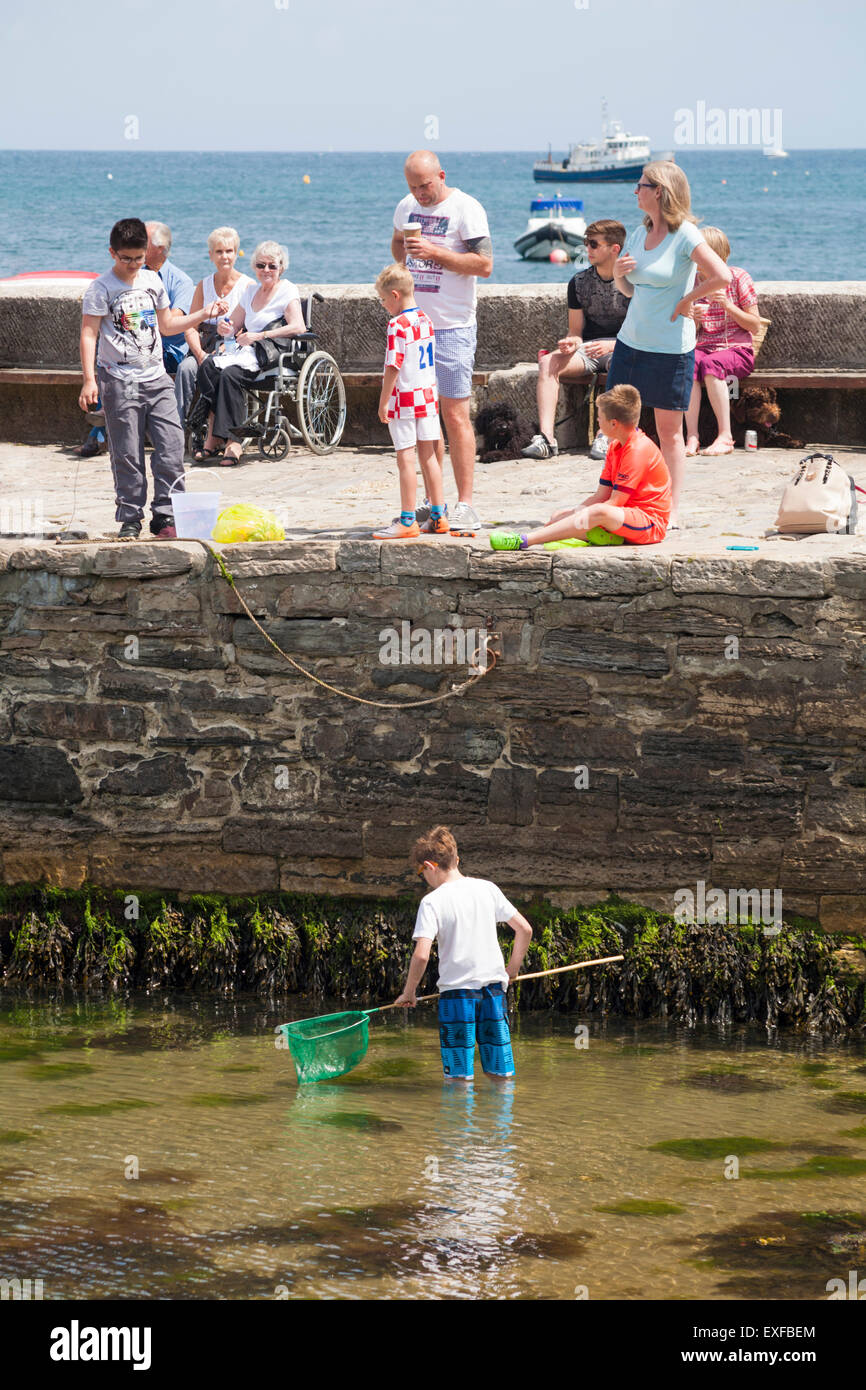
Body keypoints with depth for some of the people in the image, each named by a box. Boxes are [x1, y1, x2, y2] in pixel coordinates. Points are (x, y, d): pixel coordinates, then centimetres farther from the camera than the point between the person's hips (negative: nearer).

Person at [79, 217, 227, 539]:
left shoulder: (152, 281, 12)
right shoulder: (101, 289, -5)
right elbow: (89, 334, -9)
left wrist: (203, 314, 14)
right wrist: (89, 380, -17)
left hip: (156, 378, 5)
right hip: (119, 380, -5)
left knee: (171, 446, -3)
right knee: (127, 454, -2)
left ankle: (165, 516, 3)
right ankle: (130, 519, 7)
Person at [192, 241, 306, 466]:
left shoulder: (288, 291, 0)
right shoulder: (250, 292, 22)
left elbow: (299, 327, -15)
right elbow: (233, 326, 28)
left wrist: (259, 336, -18)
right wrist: (224, 327, 1)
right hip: (247, 354, 7)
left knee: (229, 374, -33)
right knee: (208, 366, -24)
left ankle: (233, 442, -35)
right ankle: (213, 437, -30)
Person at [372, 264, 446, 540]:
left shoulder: (398, 325, -17)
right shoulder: (425, 320, 8)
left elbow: (393, 367, -19)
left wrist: (384, 401, -12)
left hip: (405, 398, -8)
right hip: (428, 396, 8)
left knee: (406, 459, -4)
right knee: (429, 456, 13)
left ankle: (408, 521, -2)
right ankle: (438, 516, 17)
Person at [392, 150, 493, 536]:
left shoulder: (466, 208, -9)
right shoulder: (407, 206, 11)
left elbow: (484, 264, -16)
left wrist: (436, 253, -21)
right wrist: (408, 265, 13)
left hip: (452, 327, -7)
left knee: (454, 414, -8)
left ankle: (465, 505, -6)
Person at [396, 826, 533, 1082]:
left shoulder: (432, 902, -9)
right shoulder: (487, 889, 5)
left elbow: (421, 955, -16)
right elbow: (524, 929, 10)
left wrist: (408, 993, -2)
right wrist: (512, 969, 23)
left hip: (456, 988, -4)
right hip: (494, 988, 4)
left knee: (460, 1076, 2)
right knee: (501, 1073, 10)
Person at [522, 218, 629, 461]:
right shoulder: (579, 282, 8)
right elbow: (576, 331, 12)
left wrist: (612, 345, -23)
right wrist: (570, 343, -12)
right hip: (587, 350, 4)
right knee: (547, 363, -23)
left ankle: (605, 435, -40)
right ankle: (546, 437, -35)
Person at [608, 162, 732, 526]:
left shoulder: (685, 236, -11)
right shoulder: (639, 234, 11)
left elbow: (722, 276, -23)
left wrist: (687, 301, -12)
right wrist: (618, 273, 0)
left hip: (670, 346, -7)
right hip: (631, 342, 7)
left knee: (669, 430, 2)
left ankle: (671, 509, 9)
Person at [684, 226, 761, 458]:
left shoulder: (737, 277, 0)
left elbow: (755, 326, -2)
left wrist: (729, 306, -16)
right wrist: (694, 319, -11)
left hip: (737, 349, -3)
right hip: (703, 347, 3)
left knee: (711, 364, -36)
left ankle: (725, 437, -31)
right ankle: (692, 437, -36)